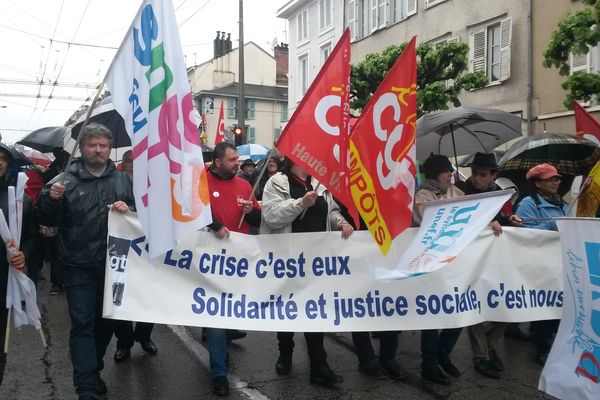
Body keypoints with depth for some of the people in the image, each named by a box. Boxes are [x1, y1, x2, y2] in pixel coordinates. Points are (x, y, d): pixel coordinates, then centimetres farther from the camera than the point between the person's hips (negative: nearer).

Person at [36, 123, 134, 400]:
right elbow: (47, 220, -2)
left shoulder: (122, 180, 6)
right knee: (82, 324, -3)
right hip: (79, 266, -3)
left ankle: (93, 370, 36)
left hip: (113, 264, 3)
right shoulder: (65, 180, -1)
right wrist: (52, 199, -21)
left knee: (106, 320, 15)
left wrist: (127, 209, -9)